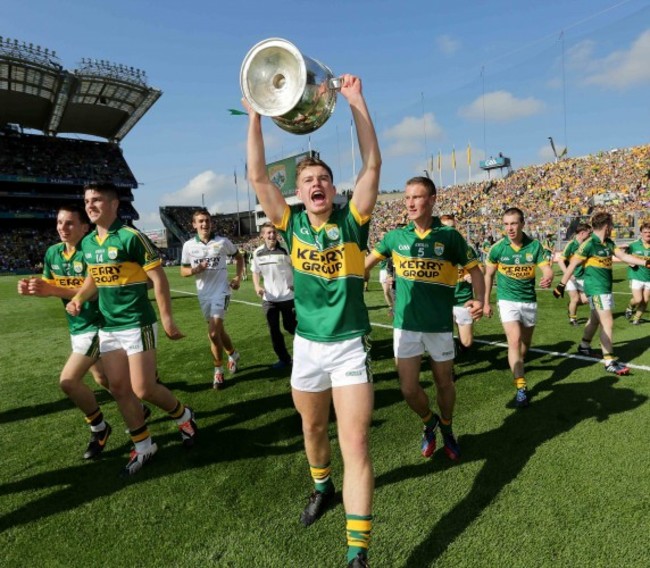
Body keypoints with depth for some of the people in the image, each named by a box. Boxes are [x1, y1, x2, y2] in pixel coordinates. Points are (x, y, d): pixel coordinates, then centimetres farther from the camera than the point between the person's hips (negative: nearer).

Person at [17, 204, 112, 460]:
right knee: (102, 379, 19)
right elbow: (49, 286, 8)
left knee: (68, 380, -14)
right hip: (76, 327, 8)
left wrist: (54, 290, -36)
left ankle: (99, 428, 8)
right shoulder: (52, 252, 3)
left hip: (95, 326, -8)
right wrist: (32, 287, -15)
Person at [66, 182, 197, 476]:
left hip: (137, 325, -7)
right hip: (108, 327, 8)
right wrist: (79, 298, 4)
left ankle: (184, 416, 23)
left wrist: (167, 318, -14)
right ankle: (143, 446, 25)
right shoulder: (87, 243, 8)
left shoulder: (131, 237, -14)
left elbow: (158, 278, -13)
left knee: (143, 389, -6)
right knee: (119, 389, 9)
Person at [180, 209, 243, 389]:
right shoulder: (189, 245, 0)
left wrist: (238, 278, 1)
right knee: (218, 330, 15)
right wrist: (195, 270, -16)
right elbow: (183, 271, 6)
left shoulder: (222, 242, -4)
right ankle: (233, 354, 41)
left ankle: (218, 370, 6)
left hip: (221, 290, -3)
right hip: (203, 293, 3)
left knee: (213, 333, -12)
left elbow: (239, 257, 11)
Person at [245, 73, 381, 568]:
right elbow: (258, 176, -6)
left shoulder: (351, 221, -5)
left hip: (350, 346, -3)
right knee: (313, 429, 22)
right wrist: (256, 114, -9)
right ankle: (323, 487, 52)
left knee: (355, 445, -5)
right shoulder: (292, 224, 0)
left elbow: (373, 164, -13)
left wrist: (356, 101, -14)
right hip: (306, 346, 3)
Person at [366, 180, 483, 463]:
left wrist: (479, 299, -16)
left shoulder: (449, 236, -4)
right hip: (405, 324, 1)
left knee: (444, 384, 13)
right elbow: (368, 262, 14)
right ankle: (429, 422, 35)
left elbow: (474, 270, 2)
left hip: (439, 325, -1)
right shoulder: (396, 236, 2)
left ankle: (446, 428, 42)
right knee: (408, 389, 2)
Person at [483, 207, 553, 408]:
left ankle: (517, 365, 48)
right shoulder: (497, 247, -10)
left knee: (526, 342, 17)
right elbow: (489, 275, 1)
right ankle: (521, 388, -10)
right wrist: (486, 302, 3)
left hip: (529, 300, 3)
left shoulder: (535, 245, -9)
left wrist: (548, 279, -35)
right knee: (514, 340, -16)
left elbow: (547, 269, -10)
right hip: (507, 300, -2)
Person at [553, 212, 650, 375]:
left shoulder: (609, 243, 8)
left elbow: (624, 256, 10)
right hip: (596, 289, -9)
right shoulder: (589, 244, -17)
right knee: (607, 323, -10)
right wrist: (562, 285, -13)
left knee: (595, 319, 21)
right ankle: (609, 361, -5)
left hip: (606, 287, 9)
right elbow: (572, 265, -14)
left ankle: (584, 346, 39)